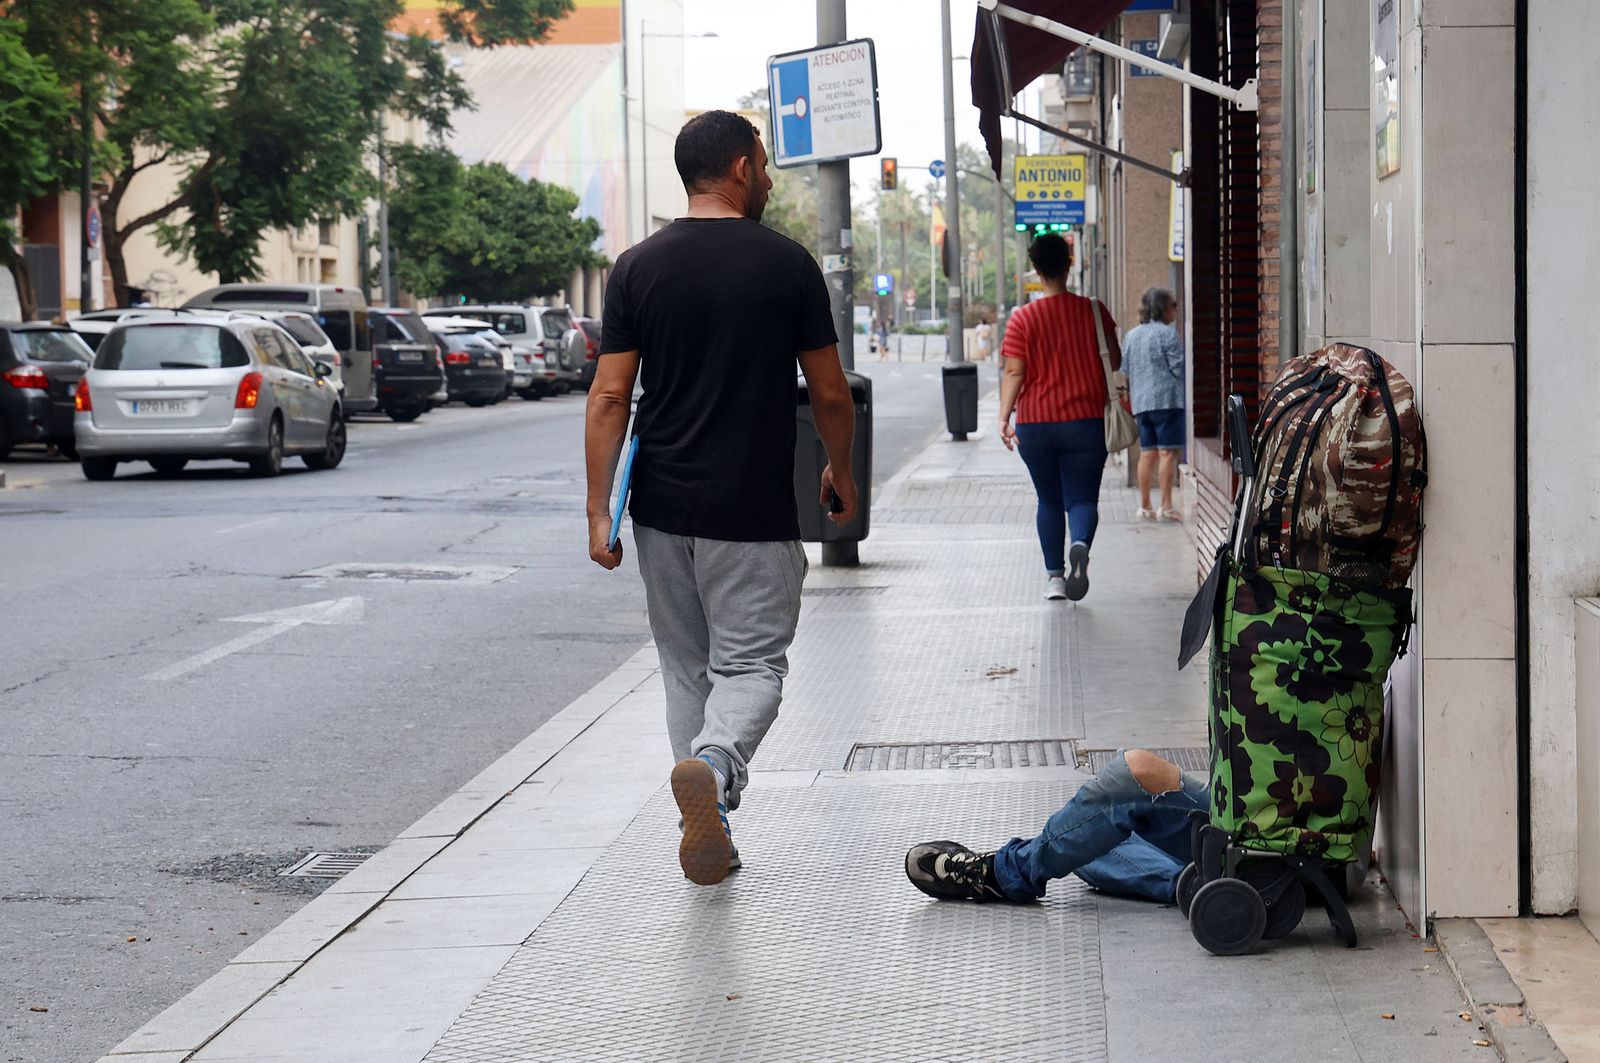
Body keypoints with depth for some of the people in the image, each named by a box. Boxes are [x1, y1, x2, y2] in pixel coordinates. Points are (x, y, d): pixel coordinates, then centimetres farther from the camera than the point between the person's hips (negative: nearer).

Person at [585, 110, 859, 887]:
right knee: (750, 663, 1)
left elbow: (610, 396, -3)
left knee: (687, 669, 15)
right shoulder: (788, 265, -5)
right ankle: (713, 765, -29)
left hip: (662, 509, 3)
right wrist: (840, 472, 18)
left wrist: (600, 510, -1)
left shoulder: (638, 268, 1)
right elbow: (829, 394, 0)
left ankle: (710, 833, 18)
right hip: (753, 514, -3)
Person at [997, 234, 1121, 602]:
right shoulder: (1094, 311, -1)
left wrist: (1004, 417, -12)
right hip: (1085, 420, -1)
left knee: (1049, 500, 16)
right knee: (1082, 498, 1)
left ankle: (1054, 575, 16)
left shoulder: (1023, 318, -4)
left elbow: (1013, 372, -11)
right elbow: (1115, 362, 7)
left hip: (1035, 424, 1)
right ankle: (1080, 545, -30)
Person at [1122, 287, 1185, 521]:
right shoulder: (1167, 333, -9)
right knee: (1168, 451, -6)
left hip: (1140, 402, 7)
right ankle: (1166, 506, -10)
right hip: (1167, 399, -7)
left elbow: (1126, 370, 17)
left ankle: (1144, 506, 10)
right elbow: (1178, 367, -9)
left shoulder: (1131, 335, 13)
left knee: (1147, 453, 10)